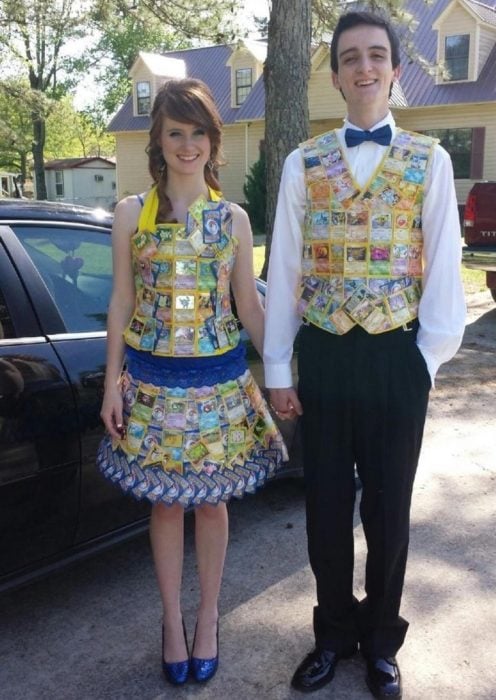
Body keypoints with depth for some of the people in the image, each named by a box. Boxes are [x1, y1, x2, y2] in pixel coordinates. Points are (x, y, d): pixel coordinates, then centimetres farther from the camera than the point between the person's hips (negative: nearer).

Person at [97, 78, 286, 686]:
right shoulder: (132, 214, 0)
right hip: (153, 380, 0)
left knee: (211, 500, 11)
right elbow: (121, 303, 1)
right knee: (166, 502, 10)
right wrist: (113, 383, -2)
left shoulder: (233, 218, 2)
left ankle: (207, 618, 31)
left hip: (219, 380, 1)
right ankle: (172, 621, 29)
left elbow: (249, 306, 5)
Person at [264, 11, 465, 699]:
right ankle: (334, 631, 35)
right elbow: (283, 268, 3)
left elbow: (443, 266, 0)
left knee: (389, 507, 11)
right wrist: (277, 369, 1)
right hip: (324, 355, 1)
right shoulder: (304, 162, 4)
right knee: (327, 503, 12)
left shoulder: (429, 160, 2)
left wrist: (430, 356, -7)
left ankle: (380, 640, 34)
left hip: (395, 357, -1)